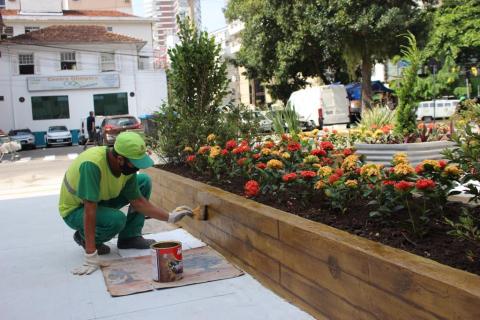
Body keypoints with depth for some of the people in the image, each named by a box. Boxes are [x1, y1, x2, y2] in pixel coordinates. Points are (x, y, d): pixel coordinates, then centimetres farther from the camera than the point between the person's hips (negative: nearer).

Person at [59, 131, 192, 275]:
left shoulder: (127, 165, -16)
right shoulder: (92, 164, -39)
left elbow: (137, 200, -4)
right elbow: (89, 210, -40)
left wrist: (170, 217, -9)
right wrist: (91, 256, -40)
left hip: (101, 199, 7)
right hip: (74, 210, -7)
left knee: (144, 181, -5)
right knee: (117, 219, -34)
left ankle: (130, 237, 3)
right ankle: (84, 238, -2)